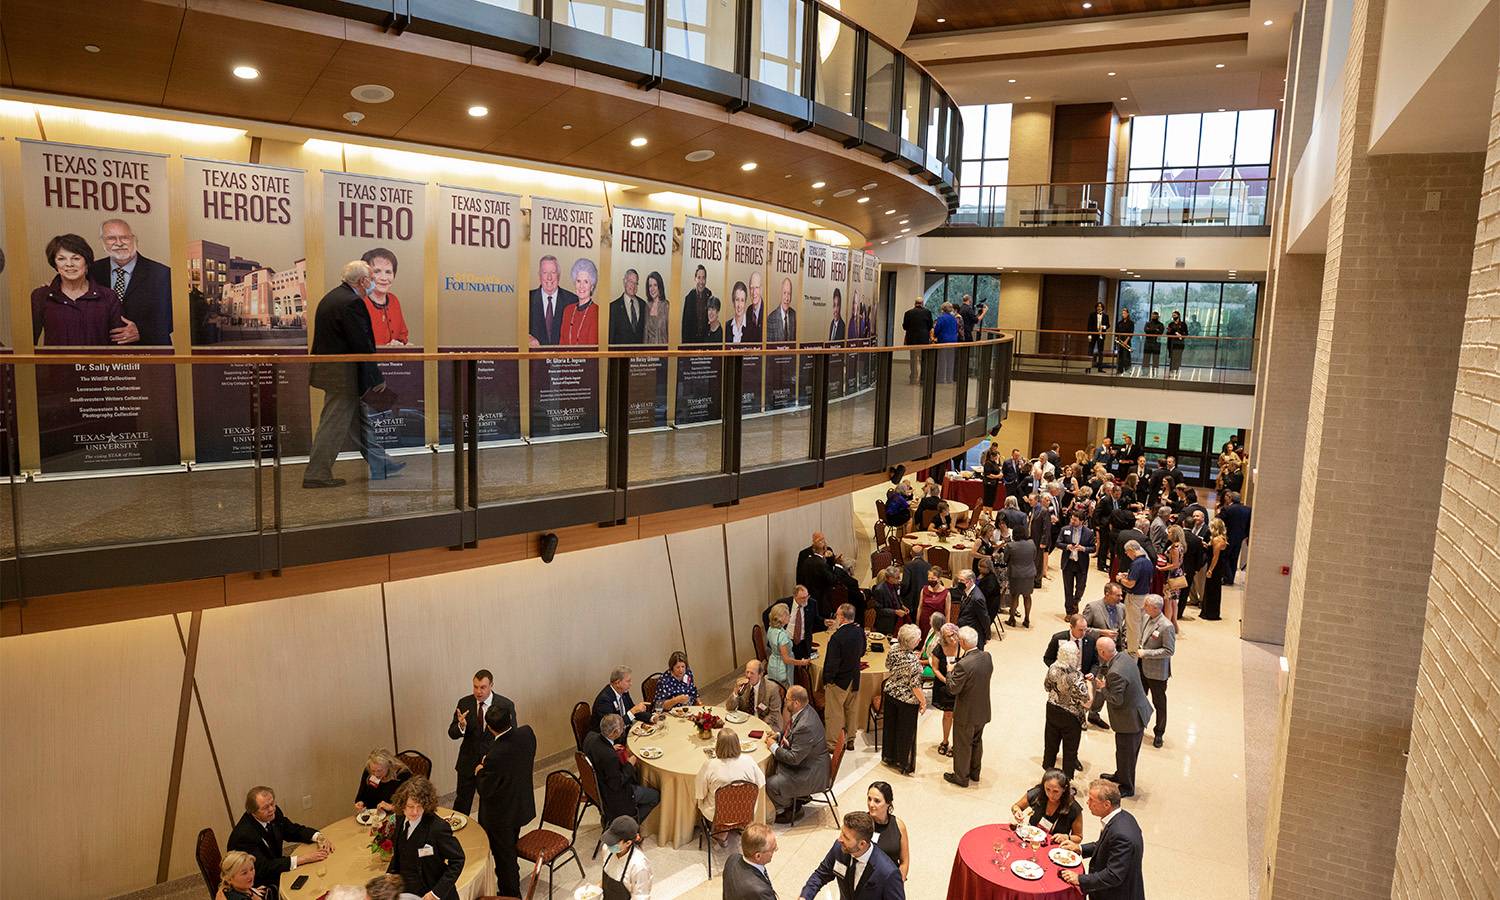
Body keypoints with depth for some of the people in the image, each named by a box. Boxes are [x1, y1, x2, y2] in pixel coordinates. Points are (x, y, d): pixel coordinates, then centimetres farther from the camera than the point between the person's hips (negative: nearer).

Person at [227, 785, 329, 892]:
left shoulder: (273, 814, -7)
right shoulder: (244, 834, -26)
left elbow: (294, 830, 7)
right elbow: (263, 868, -29)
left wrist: (319, 837, -13)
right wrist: (301, 858, -31)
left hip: (276, 873, 7)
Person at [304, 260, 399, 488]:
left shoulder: (329, 298, 13)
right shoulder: (352, 302, -18)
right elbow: (362, 345, -20)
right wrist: (377, 378, -14)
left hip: (329, 367, 11)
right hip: (343, 374, -11)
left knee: (359, 418, 17)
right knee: (333, 424, -3)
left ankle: (380, 465, 27)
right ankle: (316, 474, 3)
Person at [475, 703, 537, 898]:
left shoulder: (494, 757, -38)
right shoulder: (527, 733, -19)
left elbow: (485, 790, -23)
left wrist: (480, 772, -4)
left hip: (501, 816, -7)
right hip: (522, 807, 7)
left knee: (503, 857, 17)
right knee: (511, 851, 30)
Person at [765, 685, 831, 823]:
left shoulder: (805, 726, -33)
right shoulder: (804, 712, -2)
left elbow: (794, 758, -27)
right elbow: (794, 736, 18)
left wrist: (774, 747, -15)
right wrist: (779, 736, 1)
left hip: (812, 775, -10)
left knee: (771, 784, -12)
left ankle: (787, 811, 15)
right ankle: (793, 800, 24)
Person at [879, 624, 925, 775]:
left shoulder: (893, 650, -11)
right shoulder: (913, 661, -30)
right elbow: (915, 686, -23)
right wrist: (923, 702, -10)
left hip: (890, 693, 6)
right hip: (907, 700, -6)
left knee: (890, 725, 23)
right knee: (906, 731, 12)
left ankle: (888, 756, 40)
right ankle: (903, 764, 27)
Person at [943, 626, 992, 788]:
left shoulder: (963, 665, -32)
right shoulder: (987, 657, -10)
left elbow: (953, 688, -24)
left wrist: (950, 671, -8)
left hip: (966, 713, -7)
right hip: (983, 711, 7)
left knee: (962, 745, 13)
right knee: (976, 742, 25)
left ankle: (961, 777, 28)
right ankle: (974, 773, 40)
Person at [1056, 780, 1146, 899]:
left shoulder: (1121, 834, -32)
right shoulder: (1123, 817, -3)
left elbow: (1113, 876, -28)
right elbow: (1106, 846, 14)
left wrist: (1080, 879, -21)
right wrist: (1079, 848, 5)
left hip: (1119, 895, -8)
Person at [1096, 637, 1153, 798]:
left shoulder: (1115, 673, -34)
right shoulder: (1123, 657, -5)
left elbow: (1116, 700, -28)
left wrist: (1102, 687, -14)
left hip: (1130, 719, -9)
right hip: (1138, 711, 9)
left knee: (1125, 753, 12)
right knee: (1124, 751, 28)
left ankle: (1127, 788, 30)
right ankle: (1120, 775, 48)